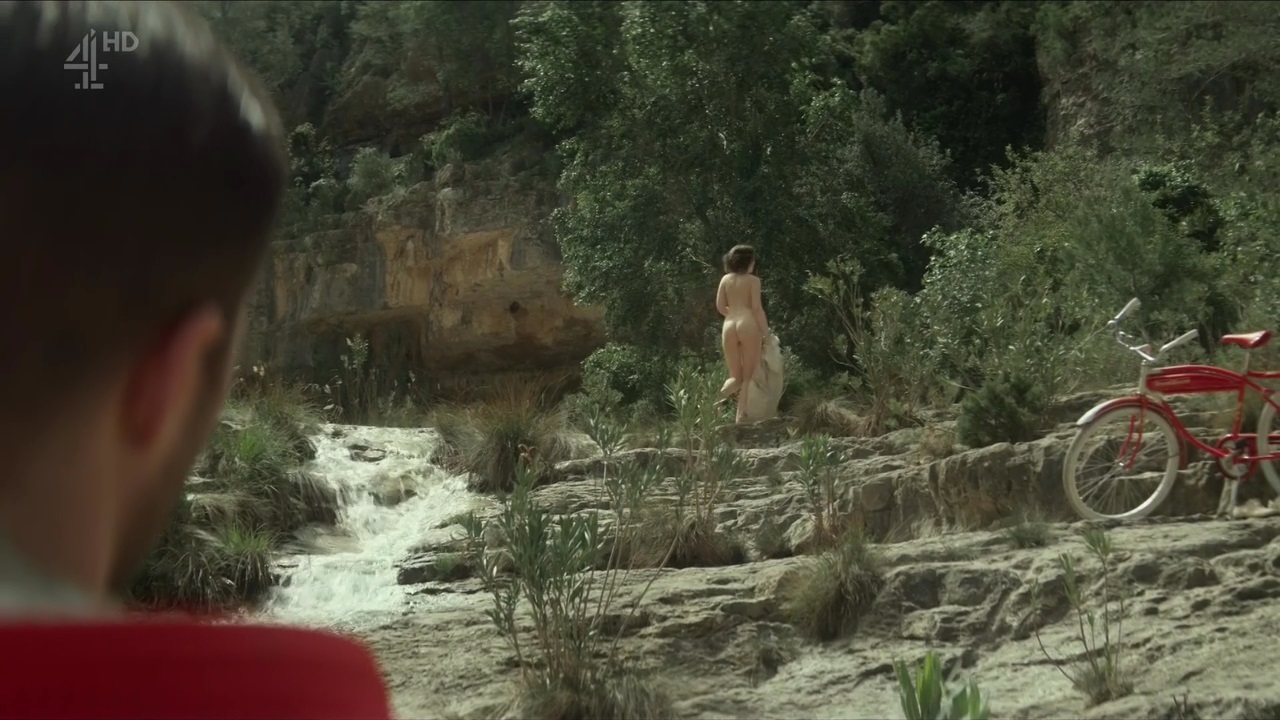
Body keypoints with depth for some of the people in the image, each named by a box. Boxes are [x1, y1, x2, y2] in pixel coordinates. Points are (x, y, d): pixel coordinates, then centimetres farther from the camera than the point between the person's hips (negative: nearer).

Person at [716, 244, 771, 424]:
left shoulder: (725, 279, 11)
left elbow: (720, 306, 10)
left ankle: (721, 396, -21)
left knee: (735, 376, 12)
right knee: (748, 377, 3)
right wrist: (766, 332, -2)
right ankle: (741, 416, -11)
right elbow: (756, 307, -8)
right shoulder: (753, 280, -2)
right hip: (748, 325, -4)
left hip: (729, 326, 4)